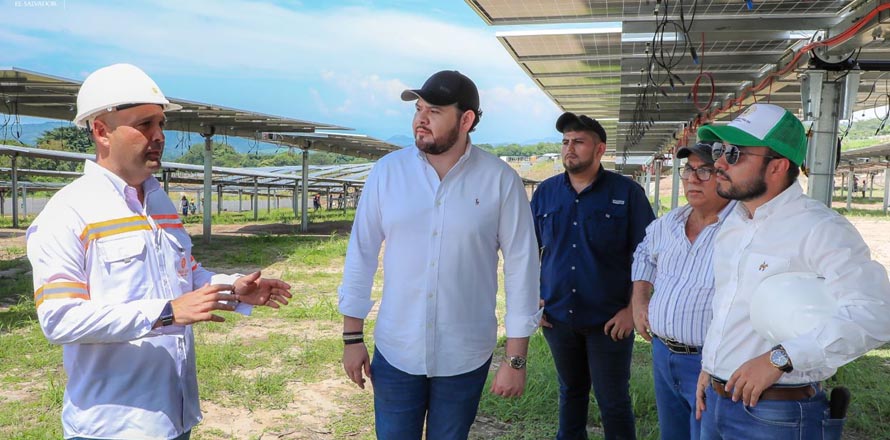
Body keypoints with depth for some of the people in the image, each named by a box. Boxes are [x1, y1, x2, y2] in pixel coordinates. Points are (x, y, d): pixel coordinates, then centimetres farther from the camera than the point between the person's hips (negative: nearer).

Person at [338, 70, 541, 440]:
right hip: (395, 352, 1)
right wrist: (352, 337, 3)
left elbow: (521, 267, -7)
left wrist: (515, 358, -6)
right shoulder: (387, 172, -5)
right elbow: (361, 254, 1)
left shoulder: (501, 181, -10)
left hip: (465, 356, -1)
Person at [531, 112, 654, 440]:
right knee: (570, 392, 19)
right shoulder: (546, 191, 4)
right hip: (557, 317, 4)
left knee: (613, 400, 5)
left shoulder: (627, 193, -6)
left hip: (609, 321, -3)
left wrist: (634, 308, -10)